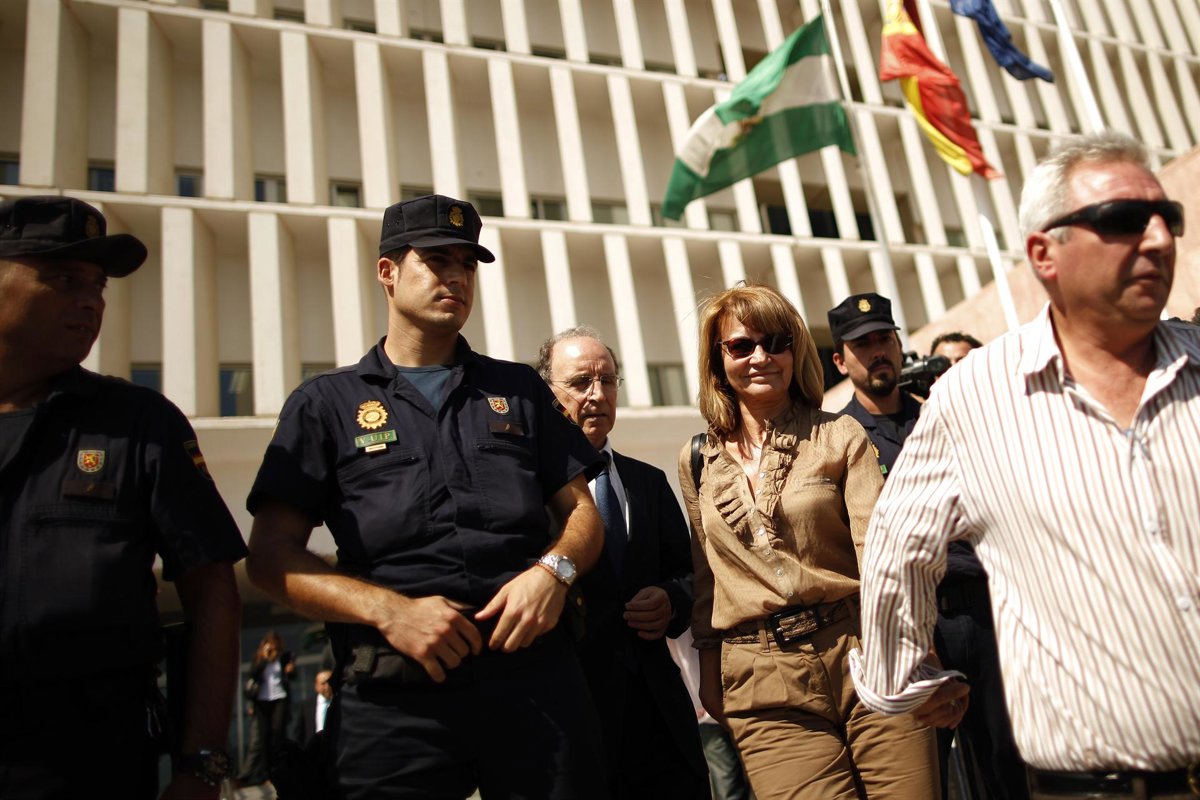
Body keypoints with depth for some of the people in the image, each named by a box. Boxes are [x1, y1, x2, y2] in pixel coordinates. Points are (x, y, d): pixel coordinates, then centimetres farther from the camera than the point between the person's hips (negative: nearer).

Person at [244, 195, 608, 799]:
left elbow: (581, 510, 15)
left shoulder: (519, 390, 16)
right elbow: (271, 556, 2)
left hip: (534, 675, 2)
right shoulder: (326, 404, 9)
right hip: (394, 697, -1)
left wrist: (554, 570, -8)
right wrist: (390, 610, -12)